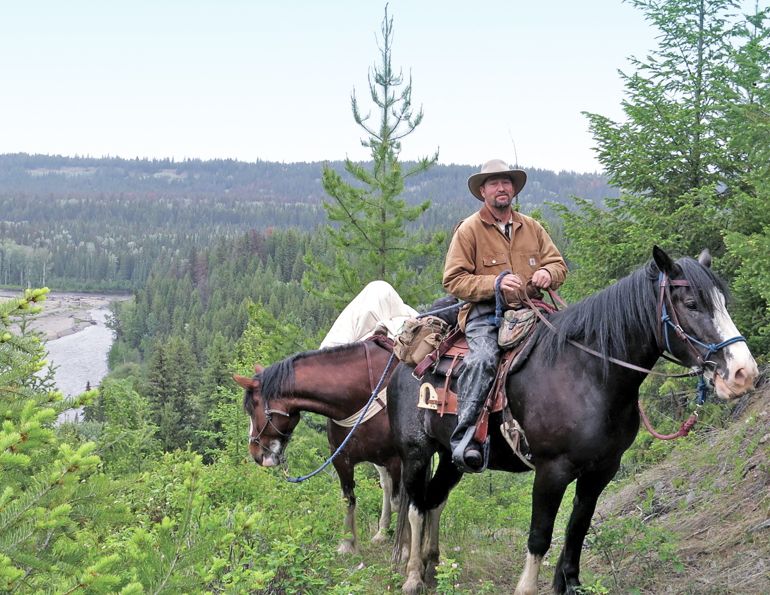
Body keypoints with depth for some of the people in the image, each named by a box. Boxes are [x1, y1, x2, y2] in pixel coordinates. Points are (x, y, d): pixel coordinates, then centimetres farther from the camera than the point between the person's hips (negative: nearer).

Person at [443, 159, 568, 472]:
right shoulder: (469, 230, 2)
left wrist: (547, 273, -4)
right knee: (483, 358, -33)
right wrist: (495, 283, -17)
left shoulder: (531, 227, 17)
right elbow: (454, 281, -3)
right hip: (485, 313, -5)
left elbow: (559, 264, 21)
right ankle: (463, 437, -33)